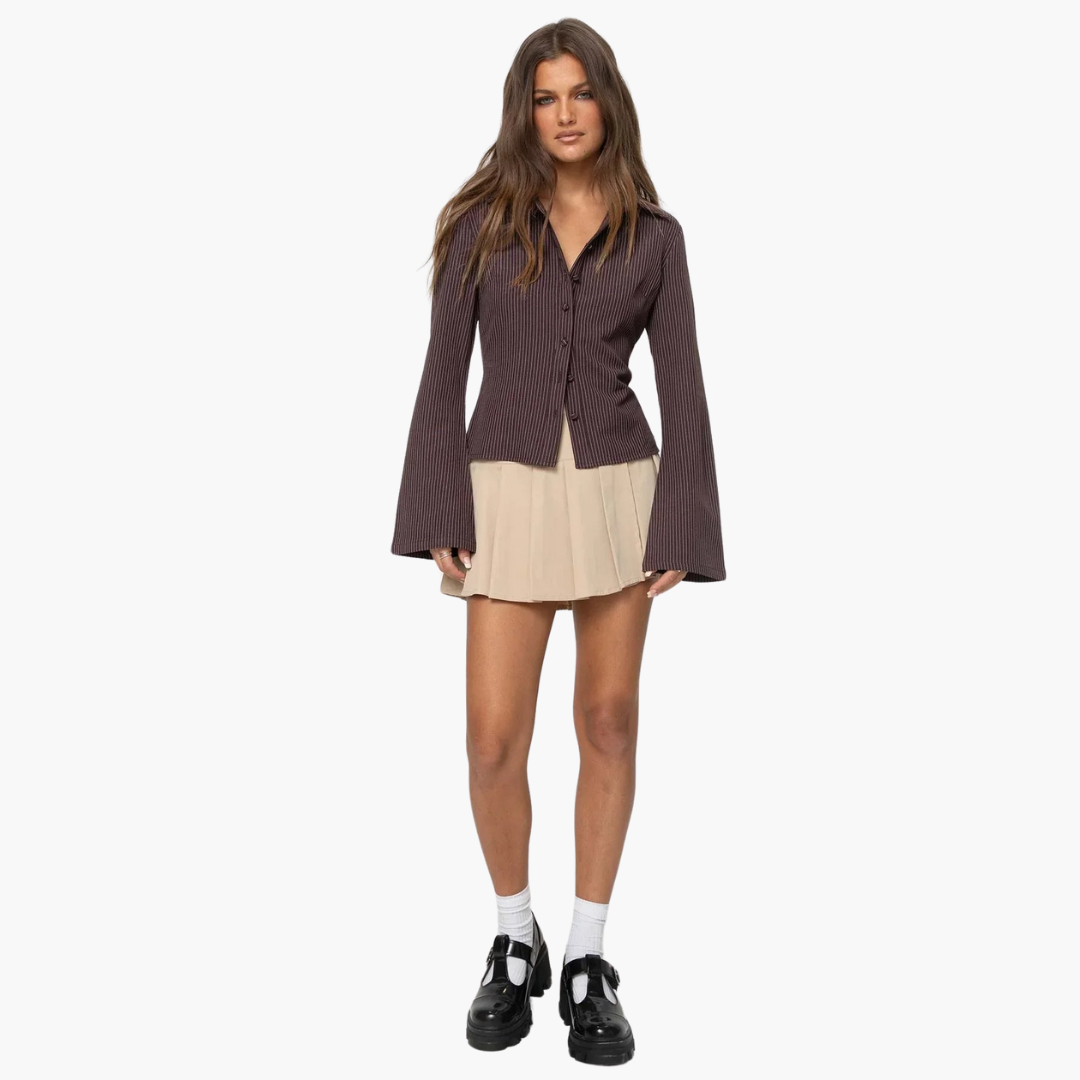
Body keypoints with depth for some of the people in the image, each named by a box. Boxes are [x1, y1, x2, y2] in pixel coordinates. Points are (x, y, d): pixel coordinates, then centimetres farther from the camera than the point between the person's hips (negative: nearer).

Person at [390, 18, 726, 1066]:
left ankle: (586, 960, 20)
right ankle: (514, 943, 21)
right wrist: (437, 515, -6)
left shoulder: (653, 235, 5)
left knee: (609, 725, 5)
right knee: (495, 741, -4)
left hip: (618, 491, 1)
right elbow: (443, 374, 2)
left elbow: (682, 387, 2)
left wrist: (680, 528, -6)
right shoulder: (480, 223, 3)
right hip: (508, 493, -1)